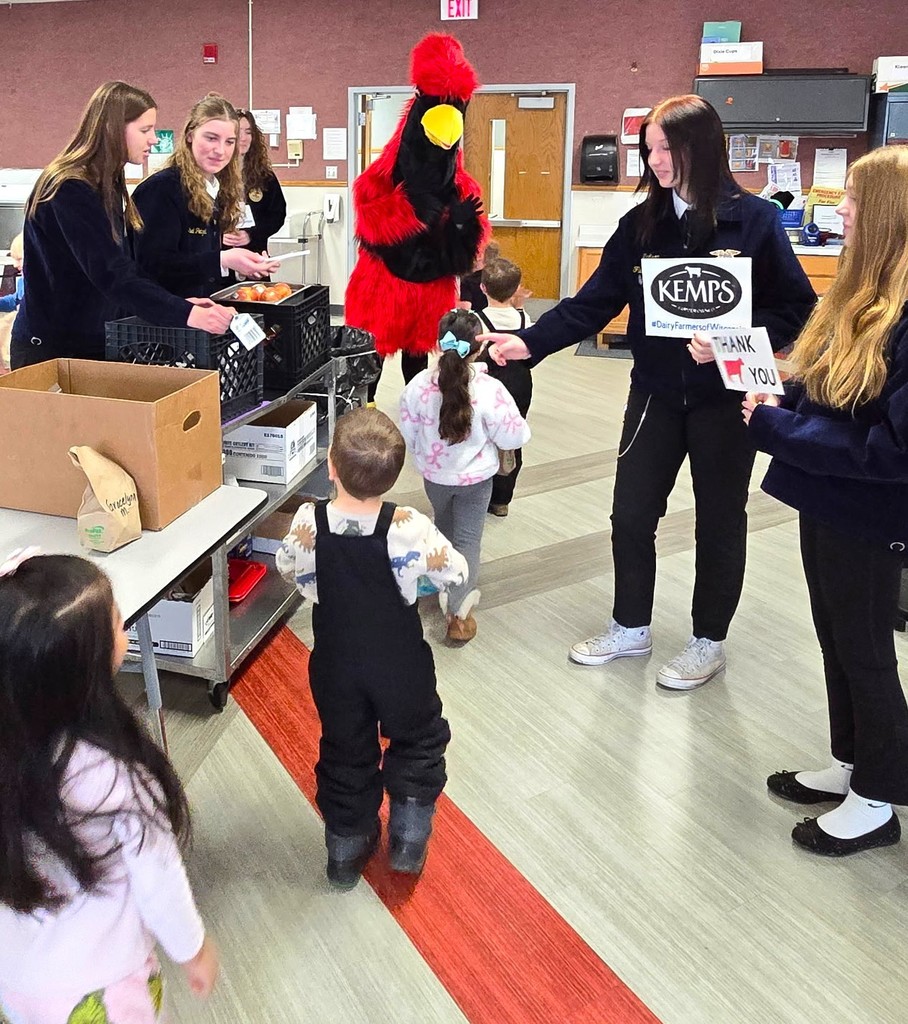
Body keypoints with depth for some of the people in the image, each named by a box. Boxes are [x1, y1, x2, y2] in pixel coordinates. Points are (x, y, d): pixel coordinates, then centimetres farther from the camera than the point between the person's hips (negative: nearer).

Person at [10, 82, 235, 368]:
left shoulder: (105, 184, 10)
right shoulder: (71, 190, -20)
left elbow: (122, 264, 11)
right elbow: (110, 273, -30)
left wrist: (177, 302, -1)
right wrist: (184, 314, -36)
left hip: (90, 341, 9)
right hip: (52, 349, -9)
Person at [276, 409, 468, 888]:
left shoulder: (308, 523, -21)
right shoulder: (408, 528, -28)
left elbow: (288, 567, 0)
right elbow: (455, 573, -12)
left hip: (335, 664, 2)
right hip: (400, 664, -2)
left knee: (345, 750, 22)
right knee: (418, 740, 24)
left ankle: (347, 849, 36)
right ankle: (408, 841, 29)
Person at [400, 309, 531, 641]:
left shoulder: (418, 385, -19)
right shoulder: (489, 390, -27)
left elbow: (408, 434, -4)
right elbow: (515, 436, -17)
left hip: (434, 475, 3)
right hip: (475, 477, -3)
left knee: (444, 527, 28)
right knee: (468, 539, 9)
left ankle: (447, 587, 47)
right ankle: (458, 613, 6)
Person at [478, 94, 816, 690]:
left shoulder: (754, 221, -10)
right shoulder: (642, 223, 1)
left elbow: (797, 307, -9)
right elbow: (594, 303, -3)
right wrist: (528, 343, -14)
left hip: (725, 398, -4)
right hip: (656, 394, 4)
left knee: (719, 522, 10)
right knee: (631, 514, 9)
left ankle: (710, 642, 29)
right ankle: (631, 628, 30)